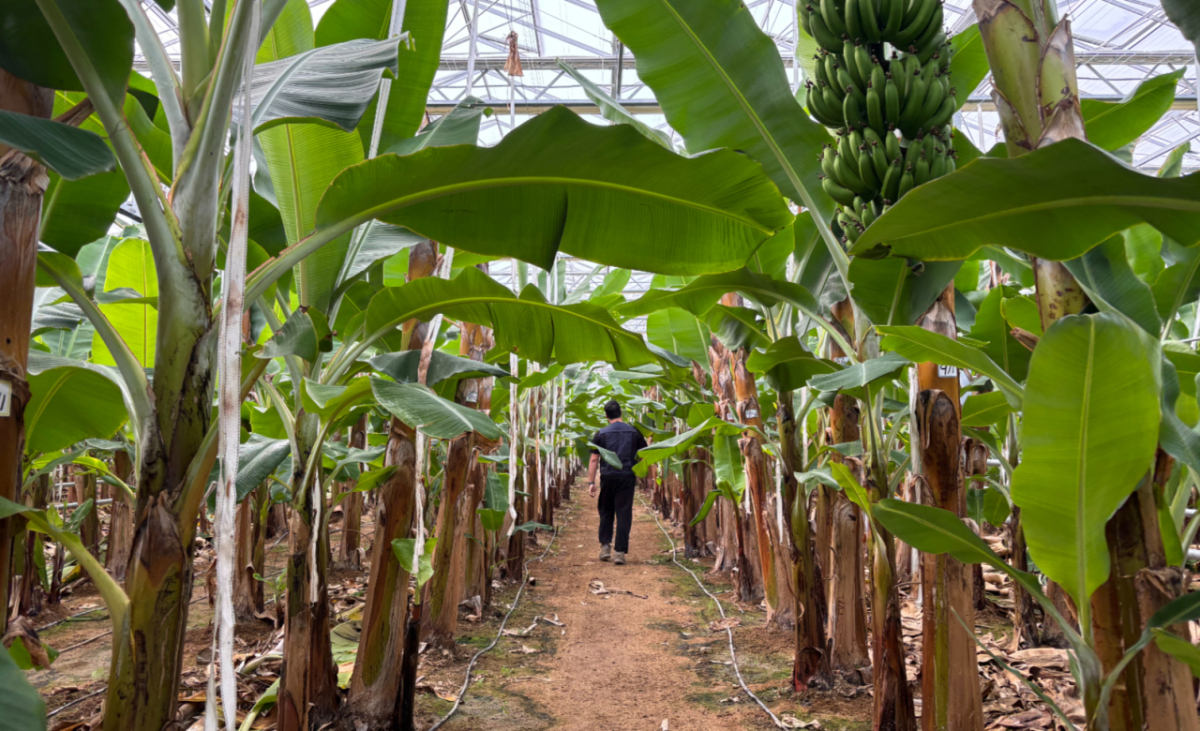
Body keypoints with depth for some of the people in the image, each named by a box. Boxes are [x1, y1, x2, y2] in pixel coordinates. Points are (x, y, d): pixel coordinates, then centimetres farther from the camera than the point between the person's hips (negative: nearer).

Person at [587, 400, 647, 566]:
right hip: (627, 477, 0)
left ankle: (605, 546, 13)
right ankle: (620, 551, -2)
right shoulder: (634, 432, 5)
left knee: (606, 512, 17)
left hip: (607, 477, 0)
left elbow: (594, 460, -1)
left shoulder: (601, 434, 2)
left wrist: (591, 482, 1)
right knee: (624, 514, 1)